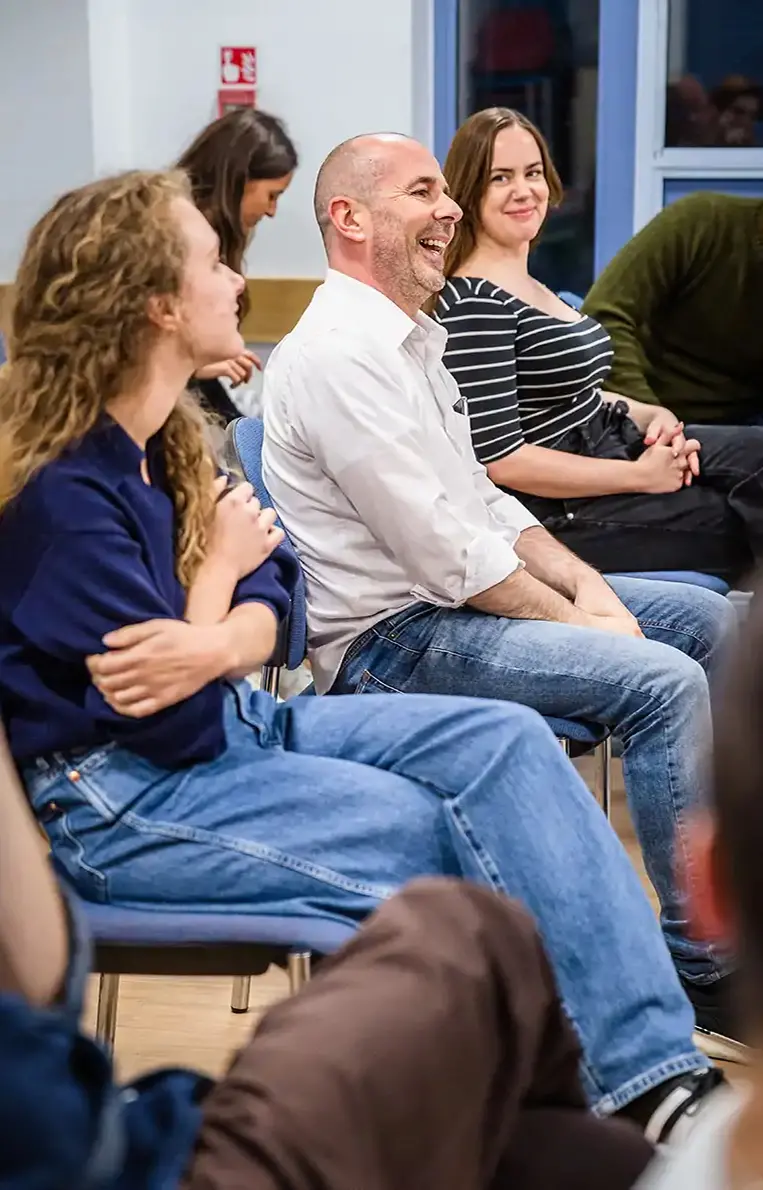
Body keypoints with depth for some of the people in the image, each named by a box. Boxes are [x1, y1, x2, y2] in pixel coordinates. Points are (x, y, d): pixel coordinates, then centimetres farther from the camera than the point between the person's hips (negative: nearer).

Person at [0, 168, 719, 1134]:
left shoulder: (162, 438, 7)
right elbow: (175, 728, -19)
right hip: (112, 796, -9)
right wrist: (220, 572, -3)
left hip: (229, 722, 9)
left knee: (506, 742, -8)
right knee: (438, 833, -20)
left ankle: (655, 1077, -14)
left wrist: (218, 642, -22)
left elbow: (266, 605, 3)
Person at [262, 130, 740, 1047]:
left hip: (454, 599, 11)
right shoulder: (337, 355, -19)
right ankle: (704, 965, -14)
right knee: (664, 682, -24)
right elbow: (446, 553, -22)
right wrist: (581, 619, -14)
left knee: (705, 618, 11)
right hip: (391, 640, -11)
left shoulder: (410, 338, 15)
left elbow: (480, 498, 17)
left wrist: (584, 585, 2)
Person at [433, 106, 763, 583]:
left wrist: (652, 416, 3)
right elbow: (500, 460, -22)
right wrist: (641, 476, -16)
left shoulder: (531, 285, 13)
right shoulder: (473, 304, -17)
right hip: (558, 512, -9)